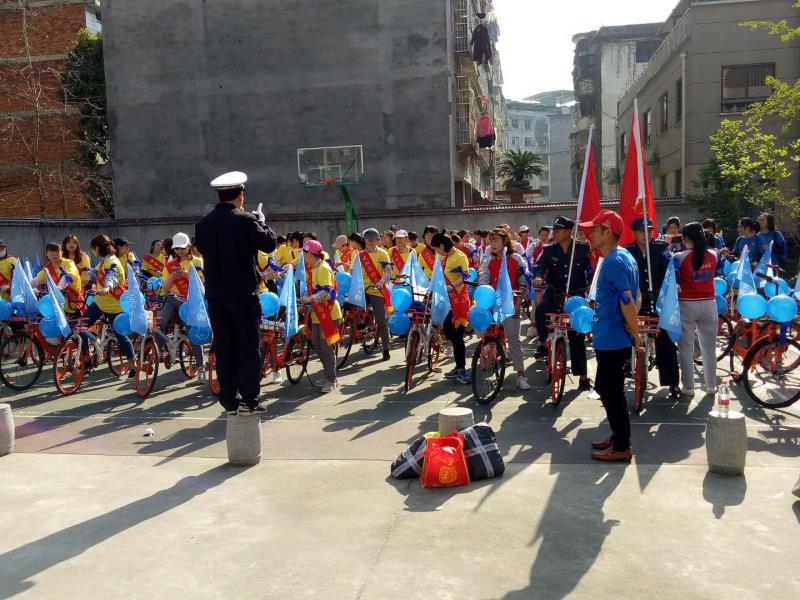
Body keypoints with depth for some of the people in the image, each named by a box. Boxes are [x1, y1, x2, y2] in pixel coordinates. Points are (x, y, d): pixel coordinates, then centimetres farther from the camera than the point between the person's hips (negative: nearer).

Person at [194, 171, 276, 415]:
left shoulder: (203, 224, 3)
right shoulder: (245, 220, -12)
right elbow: (269, 243, -6)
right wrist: (260, 221, 10)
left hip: (215, 295, 4)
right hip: (244, 294, -4)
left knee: (223, 347, 10)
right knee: (248, 347, 4)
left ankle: (229, 401, 14)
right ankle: (250, 400, 6)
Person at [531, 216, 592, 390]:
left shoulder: (582, 249, -2)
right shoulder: (549, 250, 3)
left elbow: (591, 268, -3)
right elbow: (540, 265, -8)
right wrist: (538, 277, -28)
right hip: (554, 293, 1)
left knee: (577, 337, 1)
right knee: (541, 309, -33)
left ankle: (583, 376, 10)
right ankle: (543, 343, -11)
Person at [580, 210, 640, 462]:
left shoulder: (613, 261, -19)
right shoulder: (625, 257, 13)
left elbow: (627, 300, -25)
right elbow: (634, 297, 17)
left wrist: (635, 333, -19)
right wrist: (633, 329, 13)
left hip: (611, 338, -10)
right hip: (613, 337, 10)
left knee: (612, 392, 0)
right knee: (606, 388, 20)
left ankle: (622, 447, 10)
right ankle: (618, 437, 31)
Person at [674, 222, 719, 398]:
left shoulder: (679, 257, -12)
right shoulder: (713, 256, -1)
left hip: (687, 306, -3)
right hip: (708, 304, 4)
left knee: (686, 349, 5)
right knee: (709, 347, 13)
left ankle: (688, 387, 8)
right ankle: (711, 385, 22)